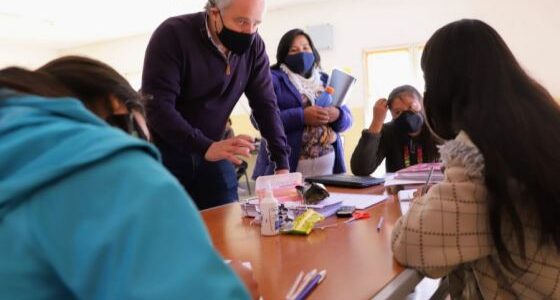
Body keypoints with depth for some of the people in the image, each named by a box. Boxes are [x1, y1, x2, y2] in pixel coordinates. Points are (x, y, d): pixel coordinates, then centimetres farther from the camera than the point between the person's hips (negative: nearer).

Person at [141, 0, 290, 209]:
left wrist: (282, 163, -16)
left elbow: (265, 104, -6)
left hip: (213, 151, 4)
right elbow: (156, 106, -27)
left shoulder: (253, 46, -6)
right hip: (164, 151, -4)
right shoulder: (173, 34, -20)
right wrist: (205, 147, -40)